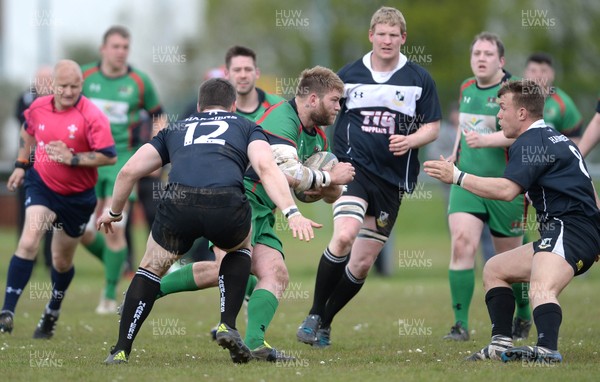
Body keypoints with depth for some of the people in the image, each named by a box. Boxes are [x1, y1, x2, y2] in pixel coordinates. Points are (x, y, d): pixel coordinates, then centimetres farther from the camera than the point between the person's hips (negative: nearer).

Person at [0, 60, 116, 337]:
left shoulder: (92, 117, -20)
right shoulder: (39, 107, -5)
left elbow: (110, 156, -23)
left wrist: (73, 158, -28)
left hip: (78, 196, -1)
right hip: (41, 184, 1)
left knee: (62, 261, 13)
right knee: (28, 243, -21)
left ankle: (53, 312, 42)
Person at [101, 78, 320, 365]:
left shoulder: (176, 130, 35)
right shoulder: (246, 127, 29)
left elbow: (129, 171, 30)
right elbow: (266, 167, 8)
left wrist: (114, 212, 46)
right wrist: (292, 213, -2)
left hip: (178, 203, 1)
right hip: (228, 204, -1)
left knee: (152, 268, 26)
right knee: (240, 250, 34)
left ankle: (121, 350, 20)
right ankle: (227, 325, 17)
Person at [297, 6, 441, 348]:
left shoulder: (419, 79, 3)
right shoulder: (349, 74, 3)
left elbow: (433, 127, 6)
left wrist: (410, 141, -14)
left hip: (393, 178, 2)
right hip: (354, 166, -2)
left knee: (362, 263, 5)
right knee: (344, 236, -26)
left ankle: (325, 323, 23)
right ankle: (314, 315, -12)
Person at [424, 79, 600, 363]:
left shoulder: (530, 142, -8)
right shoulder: (557, 139, 25)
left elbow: (507, 190, -22)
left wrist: (456, 176, -16)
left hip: (569, 230, -11)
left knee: (541, 289, -36)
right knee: (494, 270, 20)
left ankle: (548, 351, -60)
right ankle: (501, 345, 14)